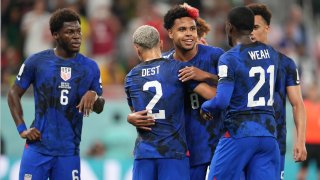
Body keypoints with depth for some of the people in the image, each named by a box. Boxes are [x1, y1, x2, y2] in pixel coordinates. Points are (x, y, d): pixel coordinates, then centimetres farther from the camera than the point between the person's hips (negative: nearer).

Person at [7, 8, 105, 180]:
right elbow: (14, 93, 9)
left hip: (69, 151, 2)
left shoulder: (90, 67, 6)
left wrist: (94, 96, -11)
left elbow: (99, 108, 13)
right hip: (38, 148, -2)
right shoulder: (36, 62, -1)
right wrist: (22, 128, -2)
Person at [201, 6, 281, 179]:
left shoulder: (229, 58, -11)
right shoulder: (271, 54, 10)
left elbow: (221, 101, -19)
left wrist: (206, 107, 4)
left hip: (239, 133, -6)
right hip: (269, 133, 6)